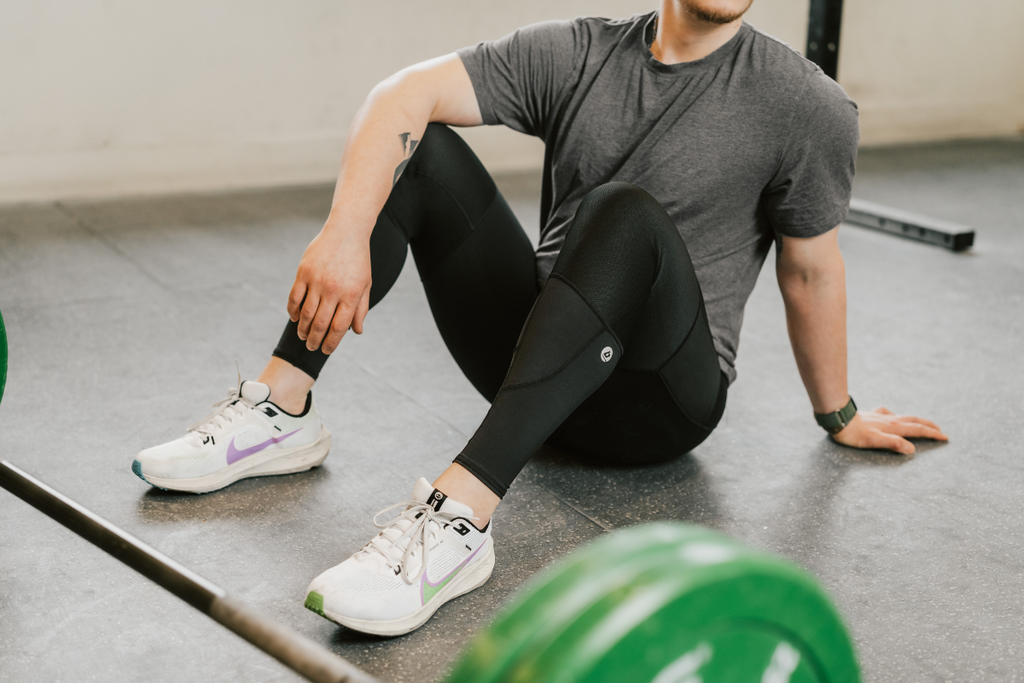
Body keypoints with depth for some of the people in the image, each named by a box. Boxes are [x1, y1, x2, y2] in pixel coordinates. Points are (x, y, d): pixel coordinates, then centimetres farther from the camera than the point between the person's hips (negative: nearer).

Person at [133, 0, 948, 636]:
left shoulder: (806, 106, -8)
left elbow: (812, 271, 3)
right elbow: (406, 92, -12)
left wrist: (841, 418, 15)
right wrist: (346, 234, -29)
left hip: (661, 400, -4)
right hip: (542, 353, 4)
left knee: (628, 216, -36)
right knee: (416, 144, -11)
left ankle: (458, 518, -46)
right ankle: (282, 411, -14)